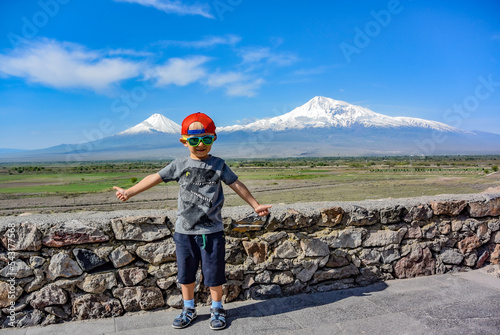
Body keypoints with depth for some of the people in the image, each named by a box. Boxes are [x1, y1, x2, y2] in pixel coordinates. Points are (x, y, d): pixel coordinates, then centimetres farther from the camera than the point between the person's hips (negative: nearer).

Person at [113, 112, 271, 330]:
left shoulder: (218, 165, 0)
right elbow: (154, 178, -1)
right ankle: (189, 309, 35)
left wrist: (255, 205, 4)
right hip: (185, 231, 2)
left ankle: (217, 309, 29)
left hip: (212, 230, -1)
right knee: (186, 273, 15)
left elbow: (237, 185, 4)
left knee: (214, 273, 8)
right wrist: (129, 192, -6)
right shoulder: (179, 165, 0)